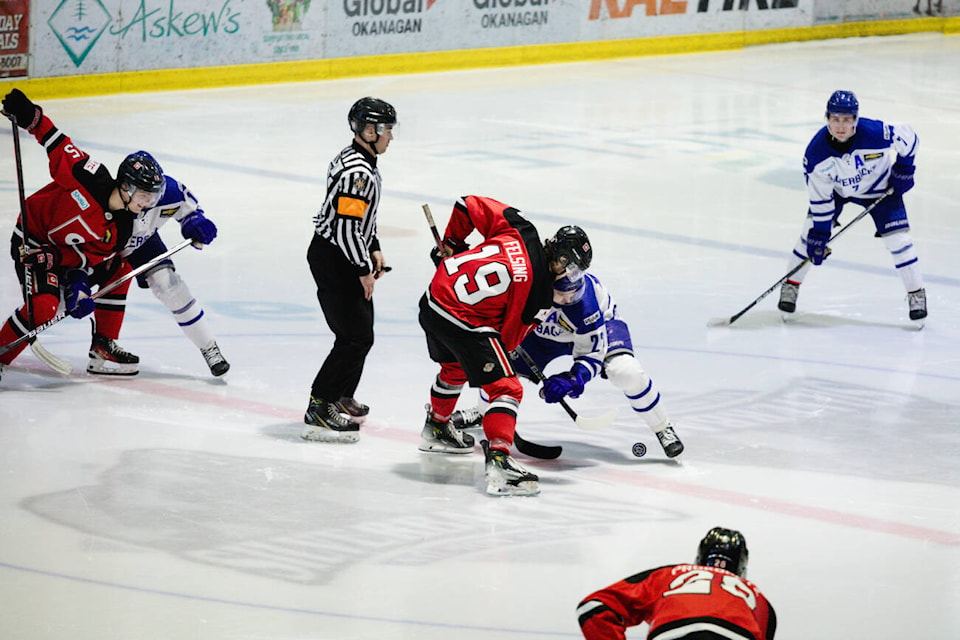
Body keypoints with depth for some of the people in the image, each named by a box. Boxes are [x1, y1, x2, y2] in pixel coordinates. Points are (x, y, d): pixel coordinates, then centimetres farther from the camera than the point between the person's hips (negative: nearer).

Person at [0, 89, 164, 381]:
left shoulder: (119, 230, -8)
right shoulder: (91, 180, -25)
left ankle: (103, 348, 13)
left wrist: (80, 282, -31)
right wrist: (32, 118, -27)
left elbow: (87, 256, -11)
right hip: (32, 241, -8)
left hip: (65, 251, 8)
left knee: (119, 270, 6)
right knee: (44, 306, -27)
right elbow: (59, 149, -16)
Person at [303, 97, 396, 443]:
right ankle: (318, 413, -9)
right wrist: (364, 269, -19)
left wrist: (374, 249, 17)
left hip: (348, 257, 11)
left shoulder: (363, 162, 9)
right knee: (356, 337, -11)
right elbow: (345, 227, -27)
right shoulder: (357, 173, -25)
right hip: (332, 260, -11)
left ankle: (342, 399, 33)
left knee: (361, 331, 19)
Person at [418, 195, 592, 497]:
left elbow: (468, 205, 9)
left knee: (454, 368, 35)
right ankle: (498, 458, -21)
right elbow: (509, 335, -3)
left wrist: (451, 244, 22)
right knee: (506, 389, -6)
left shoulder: (518, 229, -1)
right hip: (466, 324, -8)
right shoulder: (538, 289, -13)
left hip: (433, 300, 8)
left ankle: (436, 427, 58)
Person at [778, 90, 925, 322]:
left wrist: (903, 168, -9)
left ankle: (916, 293, 7)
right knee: (811, 230, -9)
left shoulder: (875, 133, -37)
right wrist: (820, 235, -20)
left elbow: (907, 137, -16)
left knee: (897, 237, -8)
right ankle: (791, 285, 9)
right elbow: (820, 197, -21)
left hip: (878, 187, -1)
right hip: (835, 188, 1)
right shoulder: (816, 152, -31)